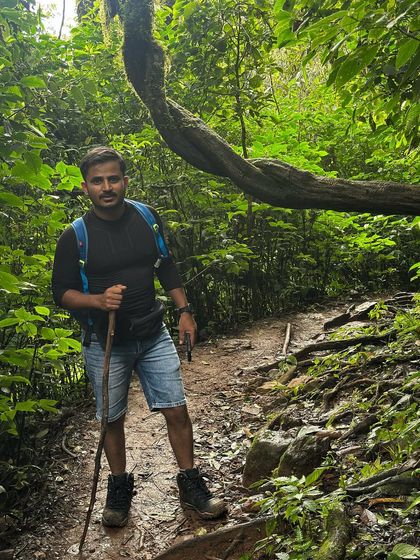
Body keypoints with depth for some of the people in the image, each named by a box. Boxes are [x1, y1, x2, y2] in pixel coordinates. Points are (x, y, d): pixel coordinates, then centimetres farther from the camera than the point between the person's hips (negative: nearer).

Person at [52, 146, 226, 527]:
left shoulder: (147, 218, -1)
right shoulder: (75, 236, -10)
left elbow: (166, 268, 10)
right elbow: (61, 291, -5)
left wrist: (184, 311, 6)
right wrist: (99, 300, -24)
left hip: (153, 336, 2)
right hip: (104, 344, -2)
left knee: (176, 410, 1)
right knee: (112, 420, 11)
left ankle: (191, 485, 20)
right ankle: (119, 487, 33)